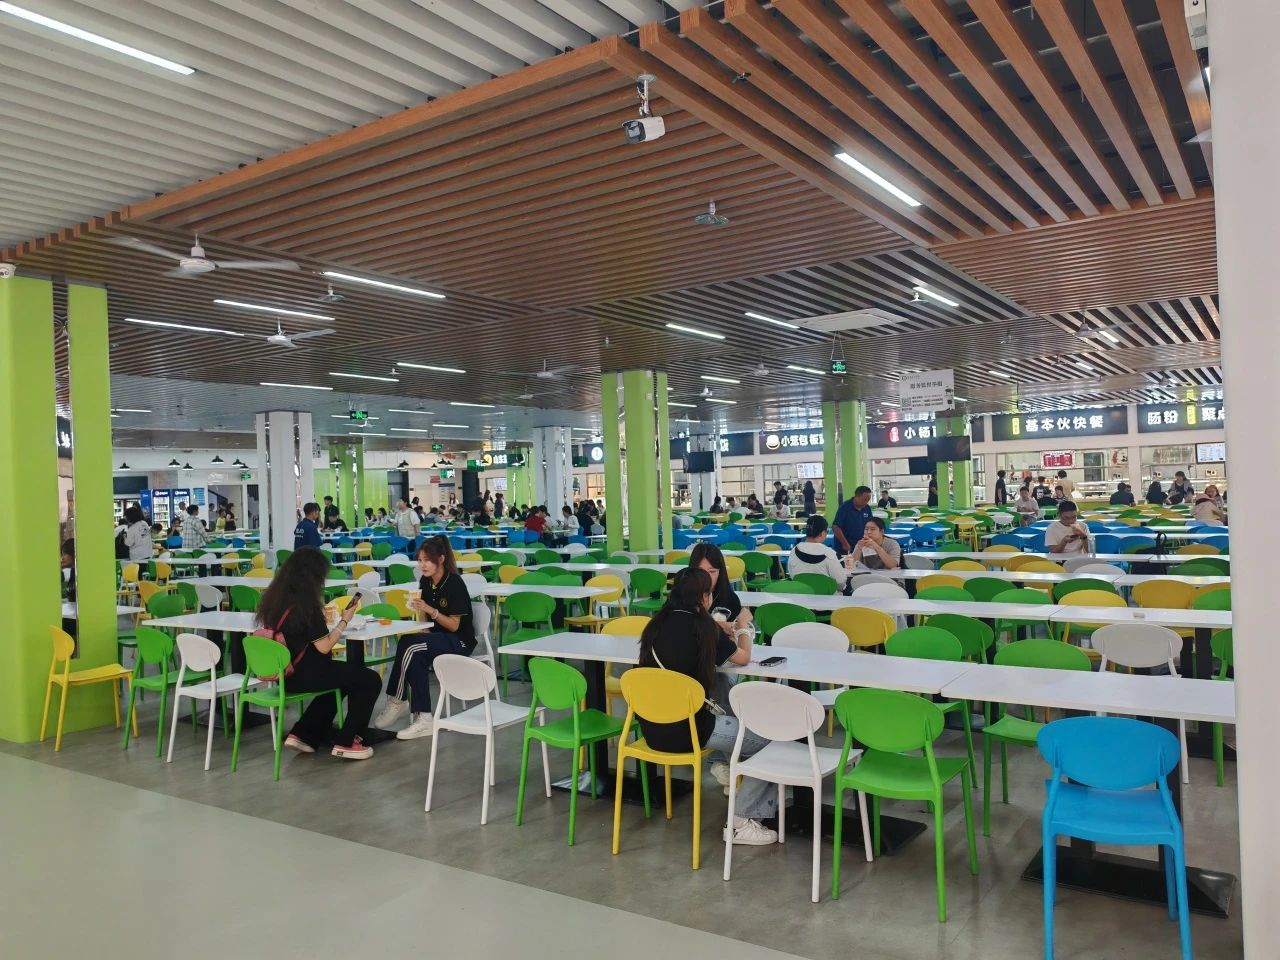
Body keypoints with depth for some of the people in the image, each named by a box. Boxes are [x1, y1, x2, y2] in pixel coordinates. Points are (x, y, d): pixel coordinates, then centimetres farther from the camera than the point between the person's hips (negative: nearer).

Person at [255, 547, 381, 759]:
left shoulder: (273, 597, 2)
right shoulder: (305, 603, -21)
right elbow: (324, 647, -18)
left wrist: (319, 615, 20)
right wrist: (344, 621, -7)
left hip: (283, 671, 9)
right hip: (302, 674, -9)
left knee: (341, 677, 30)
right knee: (371, 680, 2)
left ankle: (302, 735, 24)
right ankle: (345, 743, 8)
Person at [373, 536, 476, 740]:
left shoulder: (455, 583, -15)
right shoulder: (425, 582, 5)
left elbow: (454, 625, -14)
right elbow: (426, 619, 13)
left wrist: (429, 610, -25)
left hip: (459, 641, -6)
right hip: (436, 637, 6)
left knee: (410, 647, -30)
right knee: (412, 652, -29)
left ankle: (397, 702, -16)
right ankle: (422, 718, -23)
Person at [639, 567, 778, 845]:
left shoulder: (658, 623, 5)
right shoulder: (702, 625, -11)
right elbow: (743, 657, 4)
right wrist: (744, 628, 22)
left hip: (653, 728, 8)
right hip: (685, 730, -7)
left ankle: (726, 766, 22)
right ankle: (741, 822, 2)